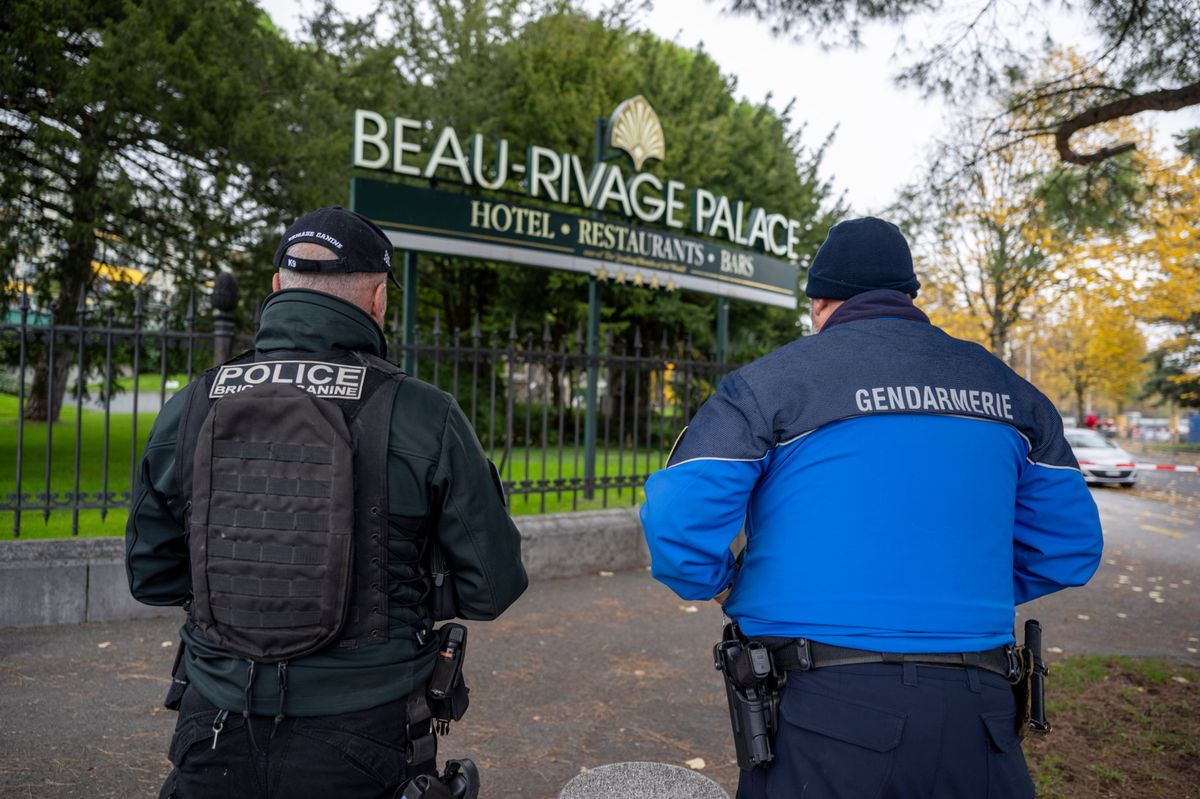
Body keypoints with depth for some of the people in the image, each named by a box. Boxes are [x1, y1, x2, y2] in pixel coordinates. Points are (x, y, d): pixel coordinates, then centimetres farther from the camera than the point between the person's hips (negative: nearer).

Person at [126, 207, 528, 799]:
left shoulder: (188, 410, -5)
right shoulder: (424, 416, -15)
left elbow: (150, 577, 5)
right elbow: (492, 588, -11)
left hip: (218, 737, 2)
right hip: (361, 745, -1)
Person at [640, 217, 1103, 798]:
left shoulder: (770, 382, -5)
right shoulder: (1006, 388, 10)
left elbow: (676, 520, -13)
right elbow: (1069, 547, 14)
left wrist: (727, 589, 6)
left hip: (823, 715, -3)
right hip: (976, 710, 4)